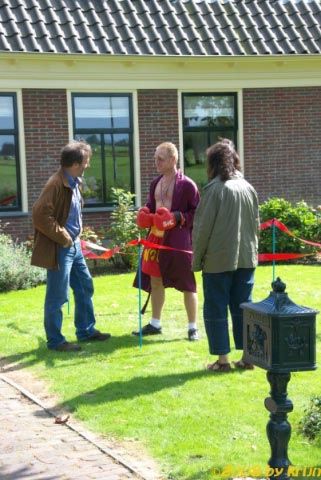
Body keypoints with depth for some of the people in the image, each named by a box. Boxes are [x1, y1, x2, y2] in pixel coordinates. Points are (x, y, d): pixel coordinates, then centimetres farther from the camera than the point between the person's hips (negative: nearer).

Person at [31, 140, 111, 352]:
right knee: (58, 296, 0)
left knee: (85, 287, 18)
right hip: (59, 248, -10)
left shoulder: (75, 182, 9)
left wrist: (75, 235, 10)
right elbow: (40, 215, -26)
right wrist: (62, 237, -19)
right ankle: (55, 340, 11)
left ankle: (86, 331, 31)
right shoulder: (56, 184, -21)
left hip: (74, 244, 10)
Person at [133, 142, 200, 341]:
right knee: (155, 281, 14)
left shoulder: (187, 185, -10)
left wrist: (178, 218, -21)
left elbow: (198, 212, -10)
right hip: (157, 238, 7)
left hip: (179, 241, -7)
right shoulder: (155, 183, 13)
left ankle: (193, 327, 11)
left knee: (187, 285, 1)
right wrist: (145, 215, 3)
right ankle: (155, 324, 27)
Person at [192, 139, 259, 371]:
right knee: (243, 307, 12)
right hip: (246, 258, 5)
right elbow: (256, 224, 11)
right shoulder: (248, 188, 5)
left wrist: (197, 259, -2)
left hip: (218, 259, -5)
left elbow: (202, 228, -10)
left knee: (216, 308, 4)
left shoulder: (214, 189, -12)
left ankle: (223, 359, 5)